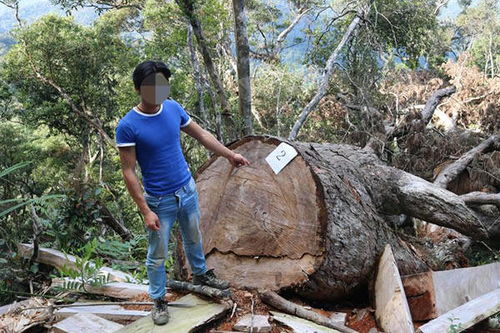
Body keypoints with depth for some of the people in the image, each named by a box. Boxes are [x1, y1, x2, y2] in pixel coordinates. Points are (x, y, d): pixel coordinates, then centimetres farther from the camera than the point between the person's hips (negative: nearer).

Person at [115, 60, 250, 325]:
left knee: (194, 238, 26)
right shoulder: (127, 126, -22)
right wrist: (145, 211, -20)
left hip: (188, 190, 5)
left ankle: (200, 274, 51)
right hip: (160, 201, -5)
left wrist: (230, 155, 13)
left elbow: (201, 134, 9)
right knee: (157, 255, 11)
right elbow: (128, 172, -18)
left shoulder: (173, 108, -6)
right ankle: (158, 300, 31)